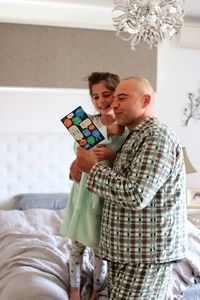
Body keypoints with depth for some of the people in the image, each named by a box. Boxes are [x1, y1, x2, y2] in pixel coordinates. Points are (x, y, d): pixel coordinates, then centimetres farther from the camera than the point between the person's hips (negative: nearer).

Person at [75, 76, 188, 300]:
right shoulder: (135, 137, 16)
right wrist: (82, 166, 6)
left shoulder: (157, 136, -17)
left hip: (146, 254, -9)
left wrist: (93, 168, -16)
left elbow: (136, 195, -26)